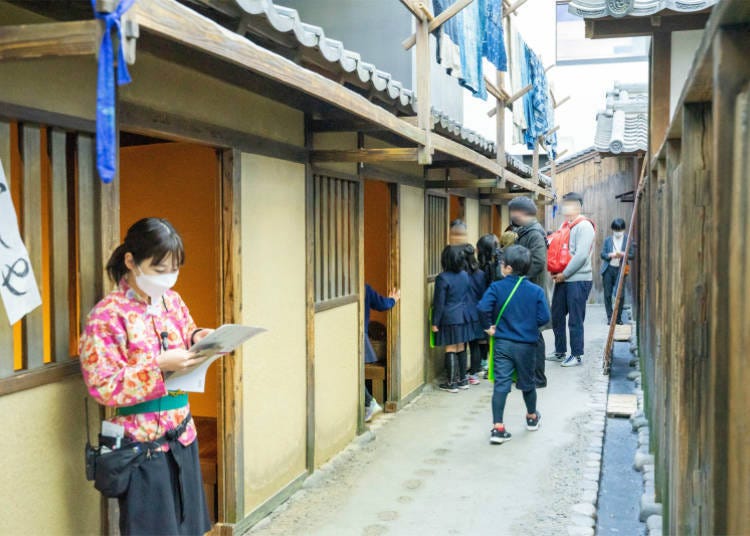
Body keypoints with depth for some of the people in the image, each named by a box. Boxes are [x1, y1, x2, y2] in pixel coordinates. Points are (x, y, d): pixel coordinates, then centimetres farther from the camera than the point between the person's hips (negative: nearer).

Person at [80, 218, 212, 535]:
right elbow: (103, 386, -17)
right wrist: (159, 366, -24)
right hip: (142, 445, -6)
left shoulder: (172, 301, 4)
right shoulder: (108, 315, -14)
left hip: (182, 437, 6)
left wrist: (197, 338, -4)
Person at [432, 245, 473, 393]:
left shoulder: (443, 278, -14)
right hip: (464, 317, 6)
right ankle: (462, 380, 21)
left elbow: (439, 303, -12)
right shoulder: (465, 275, 5)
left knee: (451, 350, 0)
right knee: (461, 349, 13)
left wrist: (435, 322, -6)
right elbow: (468, 296, 13)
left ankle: (451, 383, 6)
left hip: (449, 318, -6)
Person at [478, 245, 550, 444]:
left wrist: (489, 326, -6)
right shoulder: (536, 291, -5)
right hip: (527, 344, 1)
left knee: (501, 384, -1)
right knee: (527, 382, 20)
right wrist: (530, 325, 10)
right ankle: (532, 417, 42)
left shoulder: (496, 287, -8)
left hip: (502, 344, -1)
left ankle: (498, 427, -8)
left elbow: (483, 307, -21)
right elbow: (544, 317, -9)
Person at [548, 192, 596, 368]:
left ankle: (577, 355, 10)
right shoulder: (565, 225, 16)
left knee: (575, 320, -1)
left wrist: (564, 274, -15)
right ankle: (560, 352, 24)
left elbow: (581, 256, -18)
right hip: (562, 279, 8)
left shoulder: (584, 226, -10)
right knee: (556, 316, 12)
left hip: (578, 280, -8)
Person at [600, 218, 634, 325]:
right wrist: (611, 255, -14)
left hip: (620, 270, -1)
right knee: (607, 295, 1)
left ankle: (618, 318, 10)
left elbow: (632, 255, 2)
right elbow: (602, 254, 5)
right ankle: (610, 317, 10)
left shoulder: (628, 240, 4)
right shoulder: (608, 240, 8)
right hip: (608, 269, 1)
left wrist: (623, 254, -17)